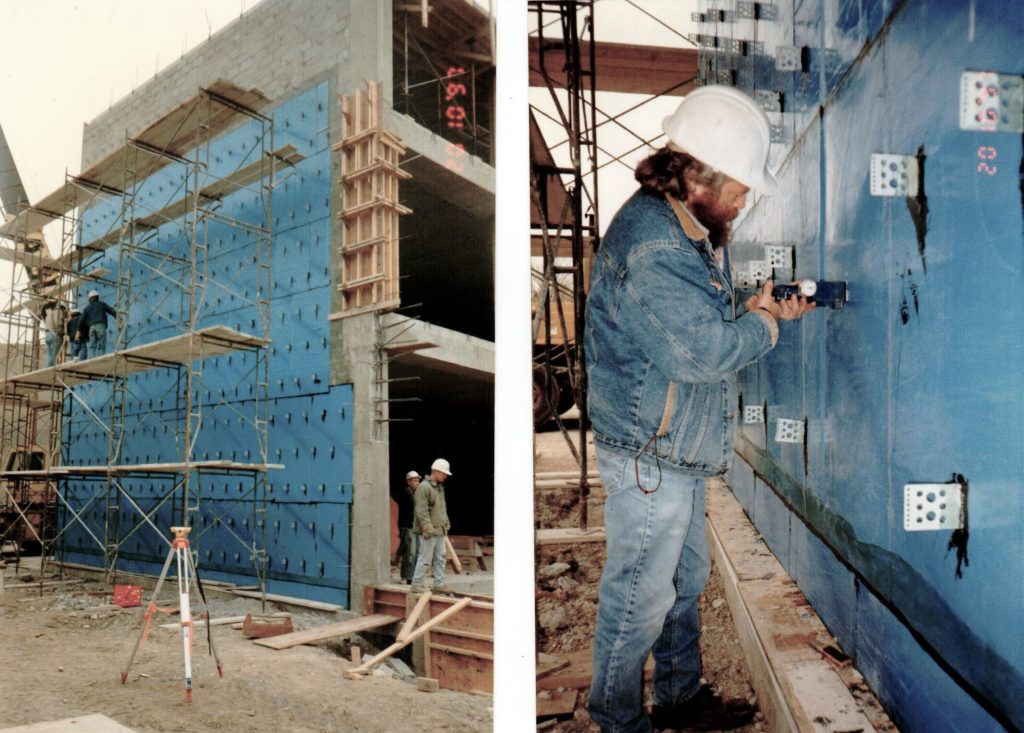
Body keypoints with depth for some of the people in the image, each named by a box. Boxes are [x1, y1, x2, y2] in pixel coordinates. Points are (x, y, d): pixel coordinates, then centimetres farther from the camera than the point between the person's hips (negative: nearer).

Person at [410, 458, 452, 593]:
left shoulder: (440, 487, 16)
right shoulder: (424, 487, -14)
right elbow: (421, 510, -19)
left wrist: (446, 523, 22)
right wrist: (427, 526, -23)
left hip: (440, 529, 9)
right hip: (429, 531, -9)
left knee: (440, 557, 11)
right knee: (425, 558, -4)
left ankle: (439, 584, 18)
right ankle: (417, 583, 7)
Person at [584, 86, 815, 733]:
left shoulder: (691, 230, 9)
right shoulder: (649, 248, -25)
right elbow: (703, 352, -28)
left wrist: (759, 311, -2)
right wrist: (765, 323, -10)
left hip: (682, 450, 10)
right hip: (648, 458, -10)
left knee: (686, 579, 22)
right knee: (640, 600, 6)